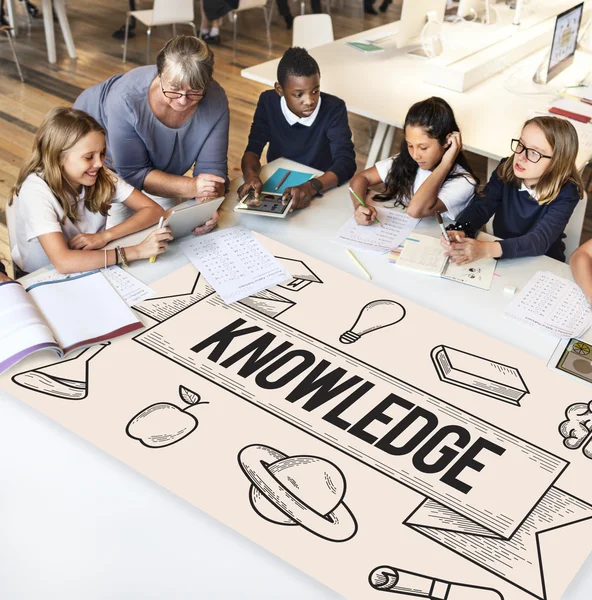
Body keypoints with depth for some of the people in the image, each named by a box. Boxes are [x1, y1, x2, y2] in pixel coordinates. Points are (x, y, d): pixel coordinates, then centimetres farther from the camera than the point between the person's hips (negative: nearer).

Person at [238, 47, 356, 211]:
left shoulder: (333, 108, -15)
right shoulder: (268, 102, -7)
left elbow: (346, 162, -23)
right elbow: (253, 149, -9)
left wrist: (312, 187, -41)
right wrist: (251, 176, -32)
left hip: (321, 192, 0)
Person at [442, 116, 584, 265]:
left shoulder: (566, 193, -20)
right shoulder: (506, 170, -7)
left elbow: (540, 240, -31)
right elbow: (481, 206, -14)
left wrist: (487, 249, -46)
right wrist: (459, 232, -38)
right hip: (501, 259, 3)